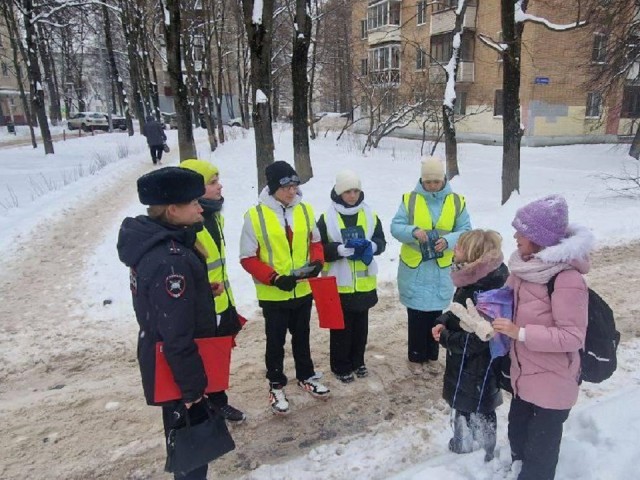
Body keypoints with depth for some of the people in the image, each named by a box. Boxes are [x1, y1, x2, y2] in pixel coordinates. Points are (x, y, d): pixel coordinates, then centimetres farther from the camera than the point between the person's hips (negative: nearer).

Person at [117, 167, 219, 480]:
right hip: (176, 370, -9)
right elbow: (177, 336, -27)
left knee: (183, 436, 26)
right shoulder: (170, 261, -31)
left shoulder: (153, 241, 0)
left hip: (162, 361, 9)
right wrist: (192, 386, -18)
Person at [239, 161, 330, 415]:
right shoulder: (255, 215, -15)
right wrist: (274, 278, -22)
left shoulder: (305, 210, -2)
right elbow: (247, 258, -12)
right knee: (276, 342, 12)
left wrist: (317, 261, -9)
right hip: (273, 294, -4)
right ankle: (276, 386, 31)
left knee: (302, 337, 21)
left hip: (303, 290, 4)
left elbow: (315, 241, 11)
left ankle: (306, 376, 41)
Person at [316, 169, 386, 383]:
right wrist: (342, 248, -25)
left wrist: (370, 245, -16)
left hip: (364, 283, 4)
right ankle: (341, 366, 24)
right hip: (339, 284, -3)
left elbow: (381, 242, 6)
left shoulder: (370, 215, 2)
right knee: (340, 327, 7)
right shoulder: (327, 217, -9)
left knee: (361, 326, 17)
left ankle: (358, 361, 35)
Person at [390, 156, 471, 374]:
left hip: (441, 269, 2)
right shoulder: (409, 199, -4)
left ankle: (432, 356, 30)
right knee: (416, 316, 6)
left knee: (435, 314, 13)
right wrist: (413, 232, -28)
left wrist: (448, 240, -21)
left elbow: (466, 230, -1)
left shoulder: (456, 201, -1)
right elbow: (395, 227, -7)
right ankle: (416, 357, 23)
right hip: (414, 268, -1)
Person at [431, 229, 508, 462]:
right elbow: (458, 310, 12)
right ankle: (461, 447, 46)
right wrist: (443, 322, -6)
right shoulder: (472, 281, -1)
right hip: (465, 364, 9)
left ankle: (484, 459, 35)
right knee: (462, 406, 25)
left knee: (479, 413, 12)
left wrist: (444, 338, -17)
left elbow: (475, 340, -30)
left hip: (477, 369, -9)